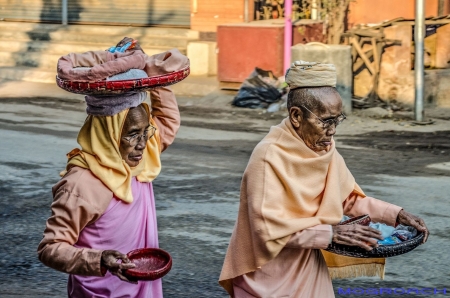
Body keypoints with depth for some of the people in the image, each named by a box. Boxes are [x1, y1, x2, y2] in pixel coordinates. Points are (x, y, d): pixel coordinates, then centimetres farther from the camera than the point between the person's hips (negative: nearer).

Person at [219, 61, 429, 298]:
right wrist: (331, 233, -27)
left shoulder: (325, 149, -2)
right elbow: (269, 227, -26)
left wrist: (396, 215, -4)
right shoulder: (269, 157, -23)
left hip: (308, 268, 7)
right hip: (270, 277, -6)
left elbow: (348, 197, 8)